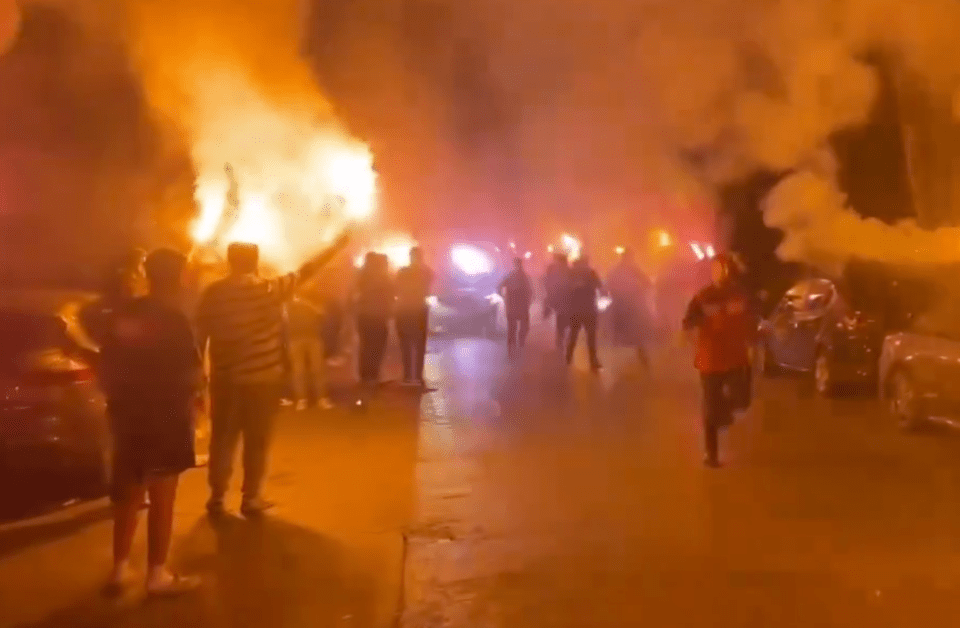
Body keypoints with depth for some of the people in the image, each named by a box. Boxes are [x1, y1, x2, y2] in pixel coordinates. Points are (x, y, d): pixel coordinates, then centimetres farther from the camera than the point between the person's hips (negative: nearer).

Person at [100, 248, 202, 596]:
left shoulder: (123, 314, 4)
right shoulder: (174, 319, -15)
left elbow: (106, 365, 10)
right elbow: (193, 375, -18)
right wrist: (198, 380, 3)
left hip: (128, 413, 6)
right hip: (165, 416, -6)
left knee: (128, 491, 18)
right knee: (162, 495, 3)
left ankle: (120, 568, 25)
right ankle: (157, 574, 9)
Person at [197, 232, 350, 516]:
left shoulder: (212, 293, -2)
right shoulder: (270, 288, -8)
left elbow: (200, 336, 0)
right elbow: (307, 270, 0)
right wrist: (337, 245, 10)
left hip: (224, 378, 2)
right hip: (262, 378, -2)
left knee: (222, 438, 13)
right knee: (256, 440, 9)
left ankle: (217, 497, 19)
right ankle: (250, 498, 15)